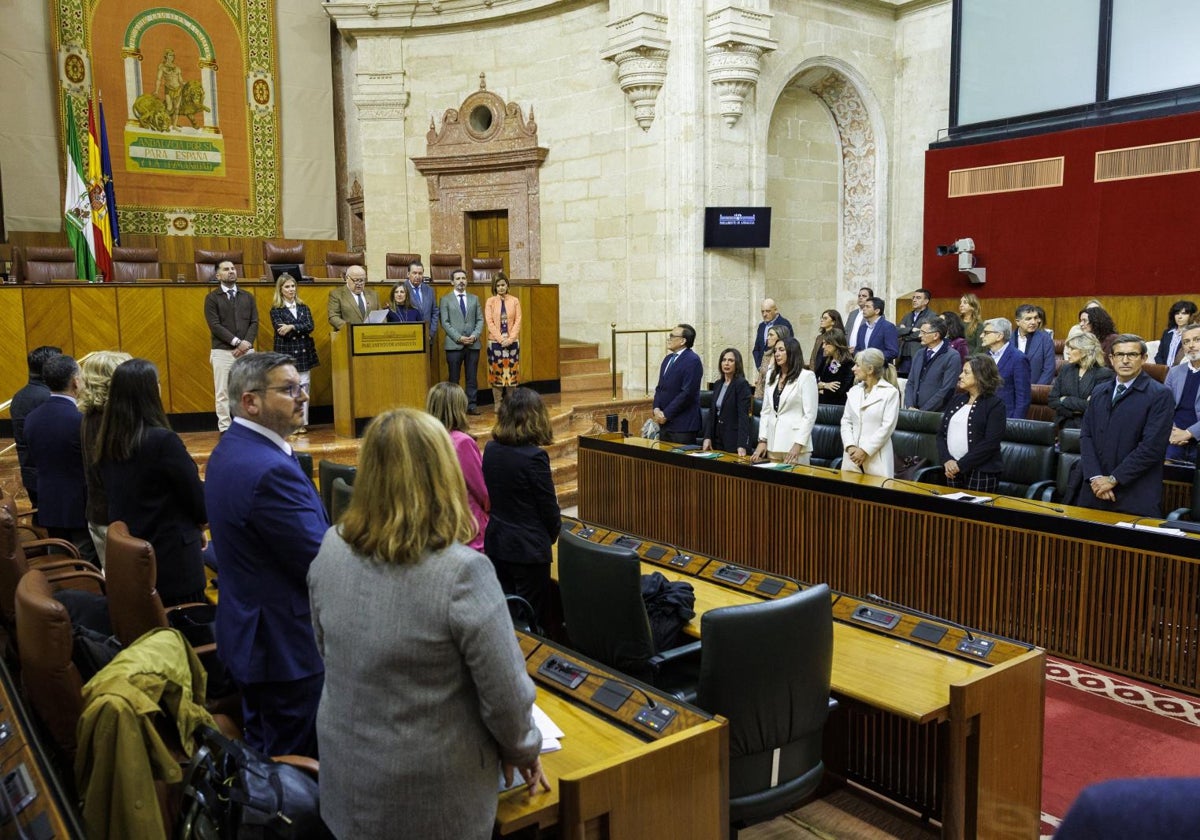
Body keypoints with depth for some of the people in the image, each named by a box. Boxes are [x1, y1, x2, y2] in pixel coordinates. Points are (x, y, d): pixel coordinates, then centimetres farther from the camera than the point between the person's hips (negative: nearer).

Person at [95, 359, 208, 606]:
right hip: (172, 560, -7)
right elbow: (198, 499, -12)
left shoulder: (105, 443, 1)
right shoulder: (163, 441, -20)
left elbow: (119, 496, 12)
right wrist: (198, 525, 8)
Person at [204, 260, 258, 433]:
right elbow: (214, 326, -7)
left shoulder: (248, 297, 13)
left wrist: (246, 342, -11)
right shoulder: (212, 298, 3)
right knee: (223, 392, -1)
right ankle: (225, 429, 4)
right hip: (222, 352, -3)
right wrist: (236, 342, -16)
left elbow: (254, 322, 6)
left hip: (246, 351, 3)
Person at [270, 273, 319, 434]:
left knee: (304, 388, 3)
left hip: (304, 352, 4)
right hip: (286, 352, -3)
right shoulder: (276, 310, 2)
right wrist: (301, 330, -8)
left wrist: (292, 327, -15)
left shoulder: (304, 307, 13)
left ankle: (302, 423, 8)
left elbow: (310, 326, -2)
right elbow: (280, 329, -10)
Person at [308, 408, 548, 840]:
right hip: (431, 794, -5)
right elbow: (507, 696, -20)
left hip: (346, 780, 5)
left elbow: (328, 652, 7)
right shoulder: (461, 572, -27)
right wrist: (525, 752, 0)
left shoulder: (331, 550, -9)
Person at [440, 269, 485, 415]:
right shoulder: (446, 299, 4)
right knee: (454, 378, 1)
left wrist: (475, 335, -8)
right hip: (454, 344, -3)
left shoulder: (474, 299, 13)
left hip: (473, 344, 3)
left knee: (472, 377, 4)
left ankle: (471, 405, 8)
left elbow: (480, 320, 9)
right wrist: (459, 338, -13)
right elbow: (445, 323, -3)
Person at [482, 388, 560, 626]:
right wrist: (553, 535, 7)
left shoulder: (490, 449, -1)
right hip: (529, 549, -6)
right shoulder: (534, 456, -20)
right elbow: (548, 506, -12)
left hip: (496, 543, 7)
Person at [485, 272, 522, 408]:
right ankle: (497, 404, 7)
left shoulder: (514, 301, 4)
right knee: (496, 371, 1)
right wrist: (501, 339, -13)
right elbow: (490, 322, -4)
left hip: (512, 342, 1)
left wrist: (510, 339, -11)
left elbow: (518, 321, 1)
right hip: (495, 341, -1)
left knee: (512, 371, 3)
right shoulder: (490, 301, 1)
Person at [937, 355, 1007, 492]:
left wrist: (960, 464, -17)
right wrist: (947, 461, -9)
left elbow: (990, 443, -15)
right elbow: (941, 433, 8)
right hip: (953, 470, 6)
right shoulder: (957, 400, 12)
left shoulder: (995, 404, -6)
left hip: (981, 473, -5)